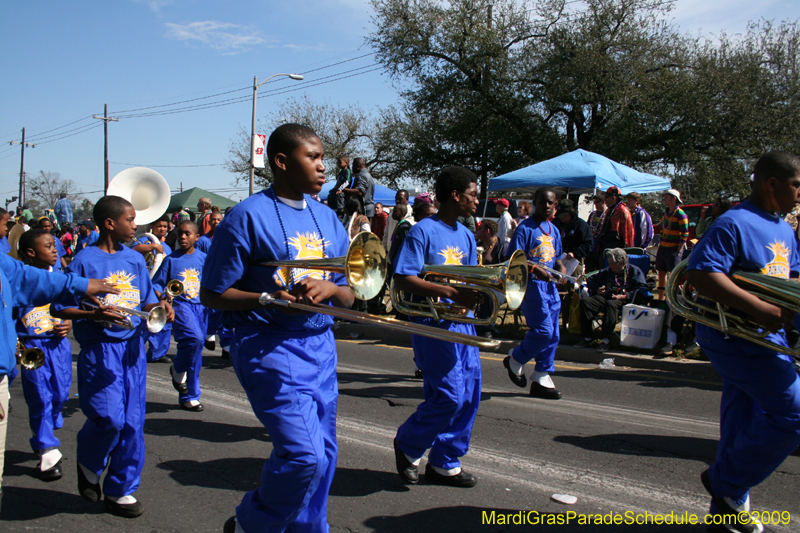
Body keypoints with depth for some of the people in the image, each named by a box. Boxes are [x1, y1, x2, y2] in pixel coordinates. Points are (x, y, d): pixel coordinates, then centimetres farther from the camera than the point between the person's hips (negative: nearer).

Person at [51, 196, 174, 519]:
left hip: (132, 346, 5)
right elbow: (60, 309, -6)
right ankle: (87, 462, 20)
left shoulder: (135, 259, 9)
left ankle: (121, 490, 19)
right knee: (110, 417, -13)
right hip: (99, 349, -5)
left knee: (132, 421, 5)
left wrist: (159, 307, -6)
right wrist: (95, 314, -22)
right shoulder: (85, 261, -6)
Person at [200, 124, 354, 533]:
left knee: (322, 456, 11)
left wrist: (329, 288, -10)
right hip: (270, 347, -6)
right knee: (303, 453, -15)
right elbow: (211, 294, -6)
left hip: (320, 346, 7)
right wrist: (271, 299, -19)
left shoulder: (327, 218, 11)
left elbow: (348, 297, 13)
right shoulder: (249, 217, -7)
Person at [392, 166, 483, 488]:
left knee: (469, 396, 7)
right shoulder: (423, 231, -10)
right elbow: (403, 280, -18)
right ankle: (408, 445, 15)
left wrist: (475, 293, -7)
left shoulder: (466, 236, 15)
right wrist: (451, 292, -27)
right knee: (450, 395, -10)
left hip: (462, 323, 8)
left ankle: (445, 463, 21)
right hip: (433, 324, -8)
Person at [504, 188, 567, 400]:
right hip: (531, 285, -8)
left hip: (550, 286, 8)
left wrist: (561, 267, 2)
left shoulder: (554, 230, 15)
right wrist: (535, 269, -25)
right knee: (543, 330, -14)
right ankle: (515, 360, 11)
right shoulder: (525, 228, -8)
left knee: (553, 335, 7)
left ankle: (541, 378, 16)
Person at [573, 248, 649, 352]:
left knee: (611, 304, -40)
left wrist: (624, 296, -18)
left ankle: (606, 340, -38)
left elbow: (642, 289, -5)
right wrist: (597, 289, 11)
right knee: (585, 302, -21)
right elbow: (591, 280, 33)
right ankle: (587, 338, -22)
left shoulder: (634, 271, 9)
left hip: (624, 300, -6)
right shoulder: (608, 271, 26)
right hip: (605, 297, 6)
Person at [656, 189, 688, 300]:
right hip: (663, 248, 8)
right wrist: (659, 248, 15)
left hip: (674, 249, -8)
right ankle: (660, 298, 18)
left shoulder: (680, 214, -10)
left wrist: (678, 251, -16)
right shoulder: (664, 214, 15)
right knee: (661, 273, 10)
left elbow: (685, 234, -12)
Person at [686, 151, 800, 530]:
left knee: (743, 424, 14)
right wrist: (758, 307, -31)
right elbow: (700, 274, -27)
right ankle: (727, 482, 6)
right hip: (737, 338, -9)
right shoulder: (734, 224, -16)